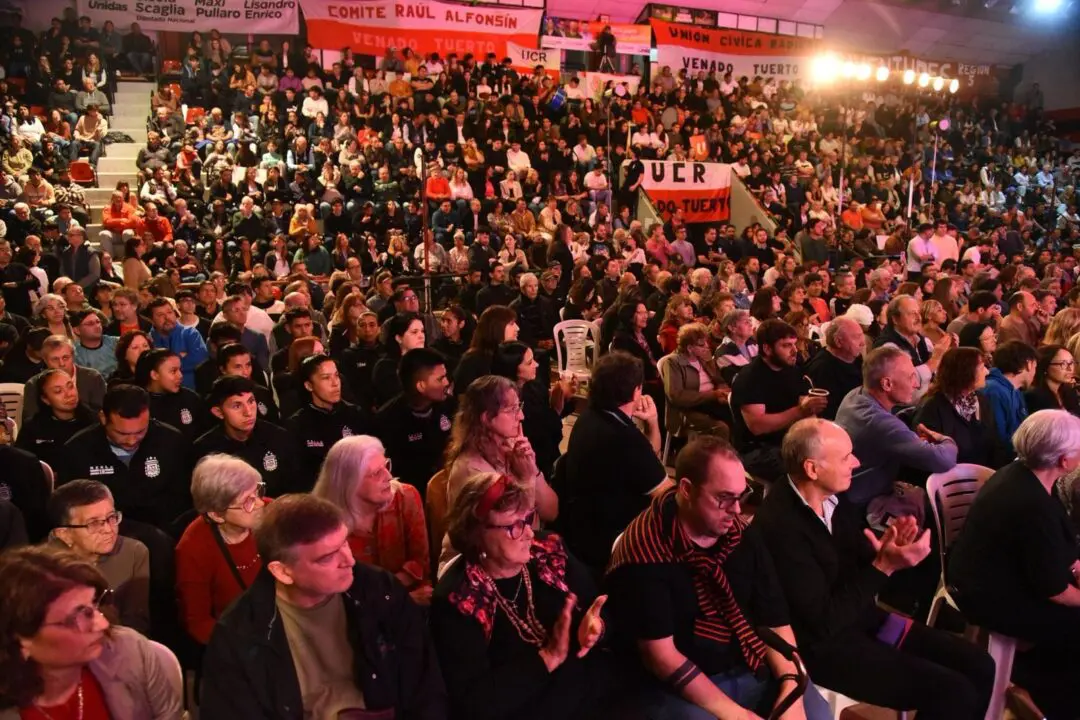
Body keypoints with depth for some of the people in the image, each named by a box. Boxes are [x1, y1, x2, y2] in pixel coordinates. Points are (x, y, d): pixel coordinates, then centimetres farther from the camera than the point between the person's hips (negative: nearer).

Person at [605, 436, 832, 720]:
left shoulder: (744, 537, 0)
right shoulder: (644, 551, -19)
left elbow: (775, 620, 3)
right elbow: (659, 654, -19)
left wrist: (790, 688, -13)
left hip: (751, 670, 5)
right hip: (676, 684, -4)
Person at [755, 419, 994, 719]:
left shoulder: (834, 497, -1)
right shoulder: (778, 525, -27)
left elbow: (858, 565, 9)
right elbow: (825, 622, -24)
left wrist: (886, 550, -13)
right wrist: (884, 566, -23)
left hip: (866, 620, 8)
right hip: (825, 645, -8)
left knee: (979, 667, 4)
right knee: (954, 693, -14)